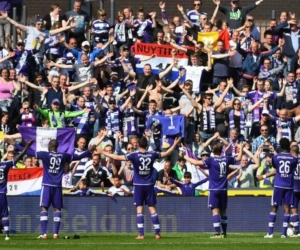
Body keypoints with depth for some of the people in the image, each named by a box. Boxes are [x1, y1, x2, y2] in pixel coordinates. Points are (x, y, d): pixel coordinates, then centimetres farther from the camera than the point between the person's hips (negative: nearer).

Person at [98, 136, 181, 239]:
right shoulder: (152, 155, 0)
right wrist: (175, 145, 31)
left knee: (139, 209, 0)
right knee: (152, 208, 6)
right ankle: (157, 233, 5)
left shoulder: (135, 155, -8)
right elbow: (166, 153, 16)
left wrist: (103, 153, -3)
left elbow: (117, 157, -11)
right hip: (149, 185, 2)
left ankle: (141, 234, -6)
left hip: (139, 185, -2)